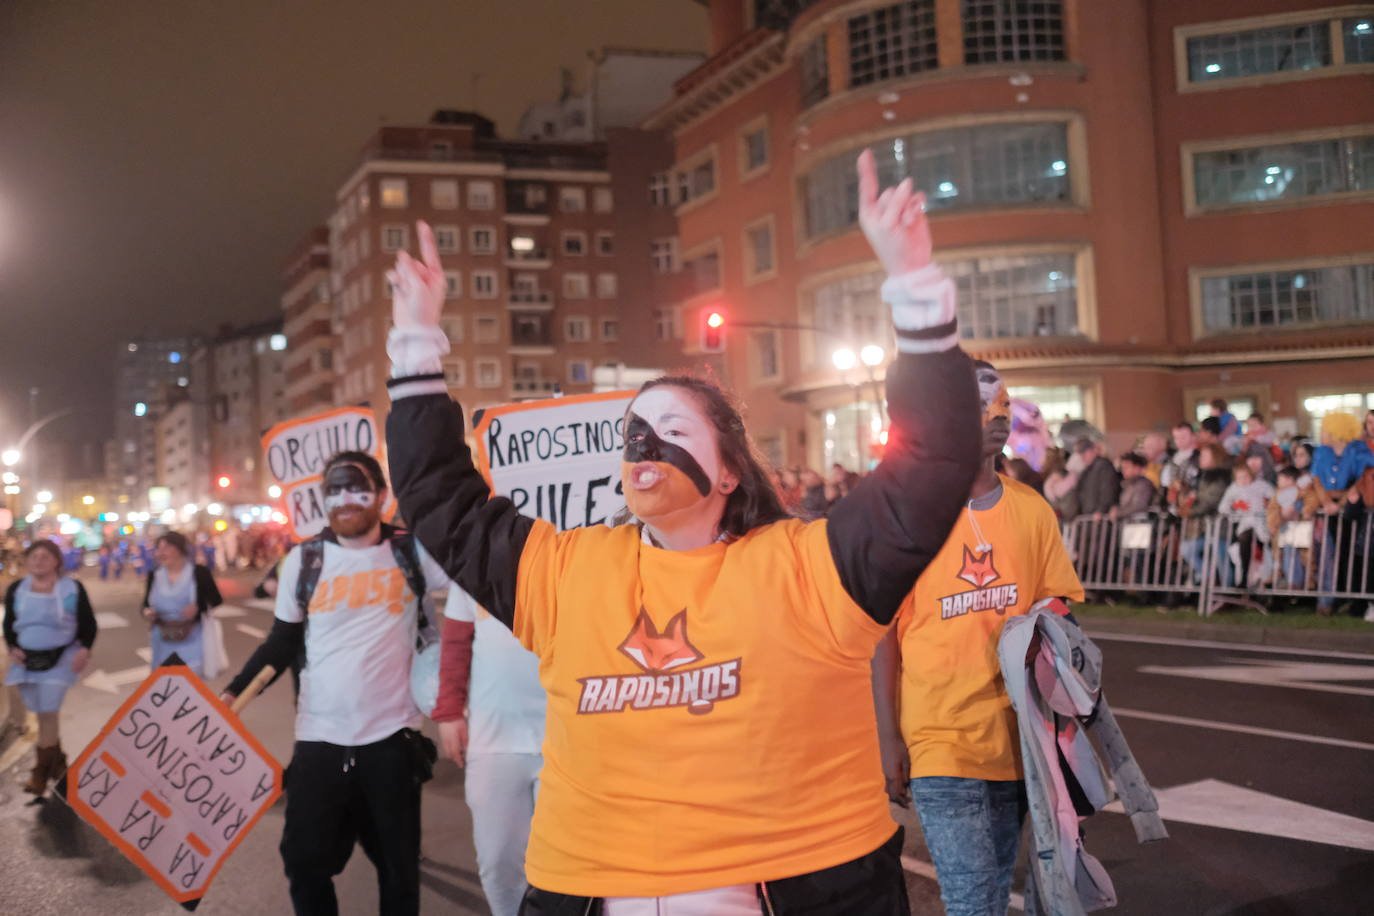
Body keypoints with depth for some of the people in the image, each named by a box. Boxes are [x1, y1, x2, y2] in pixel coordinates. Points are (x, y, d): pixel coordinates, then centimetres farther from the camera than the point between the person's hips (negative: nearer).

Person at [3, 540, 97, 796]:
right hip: (27, 660, 4)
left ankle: (41, 772, 3)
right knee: (42, 715, 12)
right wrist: (12, 648, -6)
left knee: (48, 715, -7)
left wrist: (84, 649, -16)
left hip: (59, 658, -4)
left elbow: (88, 623, -2)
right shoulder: (16, 589, 2)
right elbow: (8, 624, 11)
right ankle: (57, 762, 29)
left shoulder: (72, 588, -7)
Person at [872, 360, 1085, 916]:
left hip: (1016, 737, 4)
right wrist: (889, 740, -7)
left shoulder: (1033, 509, 3)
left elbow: (1058, 608, 11)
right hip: (940, 739, -4)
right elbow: (883, 633, -5)